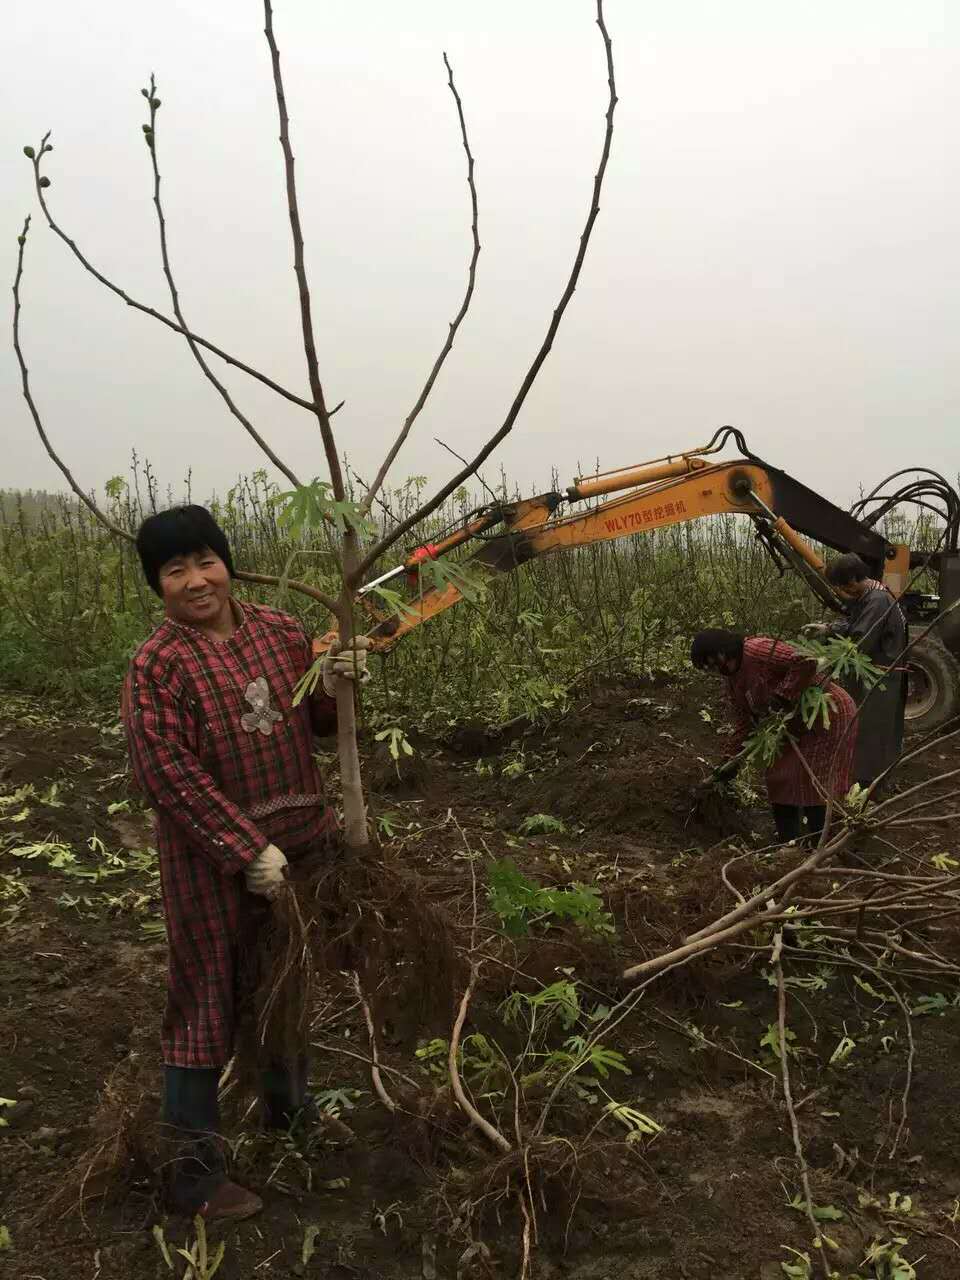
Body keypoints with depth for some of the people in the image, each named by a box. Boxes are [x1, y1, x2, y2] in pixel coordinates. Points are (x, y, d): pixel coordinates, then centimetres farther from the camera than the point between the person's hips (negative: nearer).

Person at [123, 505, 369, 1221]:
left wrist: (336, 686, -12)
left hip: (300, 840, 6)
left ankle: (289, 1103, 47)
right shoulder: (158, 665, -15)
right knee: (209, 999, 4)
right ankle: (196, 1170, 19)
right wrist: (248, 849, -21)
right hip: (215, 859, -6)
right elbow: (168, 772, -19)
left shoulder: (282, 633, 1)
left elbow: (314, 724, 11)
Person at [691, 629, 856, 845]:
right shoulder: (733, 678, 7)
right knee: (779, 780, 10)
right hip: (797, 725, 10)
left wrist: (782, 695, -30)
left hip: (829, 716, -10)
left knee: (811, 784, -9)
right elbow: (743, 720, 10)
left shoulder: (758, 650, -24)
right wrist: (734, 759, 6)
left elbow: (806, 661, -32)